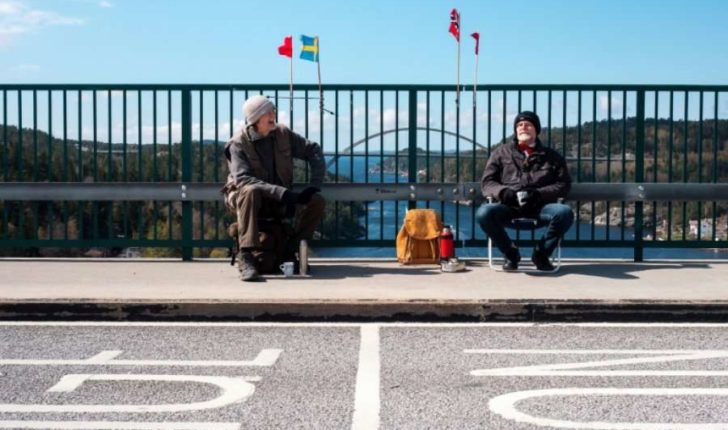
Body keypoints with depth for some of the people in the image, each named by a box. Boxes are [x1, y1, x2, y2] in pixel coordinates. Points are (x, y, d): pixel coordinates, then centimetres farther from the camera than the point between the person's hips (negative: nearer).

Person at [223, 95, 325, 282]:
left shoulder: (283, 134, -2)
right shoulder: (238, 143, -15)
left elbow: (313, 150, 4)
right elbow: (242, 179, -29)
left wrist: (314, 185, -11)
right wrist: (281, 193, -38)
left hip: (279, 202, 4)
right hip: (243, 197, -4)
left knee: (317, 201, -16)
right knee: (251, 192, -39)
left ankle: (290, 252, -11)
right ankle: (245, 257, -42)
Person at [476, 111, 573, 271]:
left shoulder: (552, 156, 19)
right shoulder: (501, 152, 18)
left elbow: (564, 184, 8)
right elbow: (487, 182, 12)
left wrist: (539, 194, -11)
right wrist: (504, 192, -11)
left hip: (540, 206, 0)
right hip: (509, 206, 0)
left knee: (565, 213, -31)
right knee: (484, 213, -31)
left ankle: (541, 253, -5)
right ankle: (510, 253, -5)